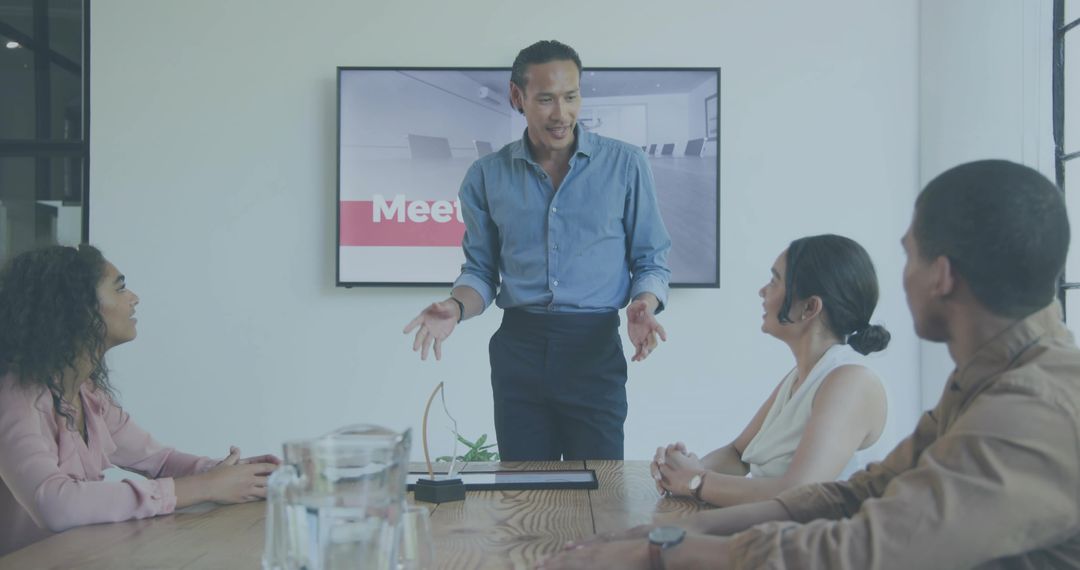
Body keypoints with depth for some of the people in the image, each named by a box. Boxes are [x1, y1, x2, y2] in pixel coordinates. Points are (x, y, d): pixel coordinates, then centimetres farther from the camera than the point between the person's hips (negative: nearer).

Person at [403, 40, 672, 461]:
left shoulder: (625, 165, 0)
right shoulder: (487, 176, 5)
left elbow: (650, 260, 5)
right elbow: (481, 269, 12)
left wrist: (644, 305, -16)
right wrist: (456, 308, -9)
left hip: (594, 349, -1)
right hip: (518, 349, 2)